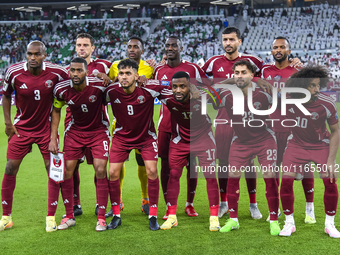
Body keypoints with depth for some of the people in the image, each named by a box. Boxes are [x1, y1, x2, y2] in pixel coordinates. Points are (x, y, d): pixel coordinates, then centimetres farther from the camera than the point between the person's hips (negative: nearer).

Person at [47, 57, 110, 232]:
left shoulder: (99, 85, -23)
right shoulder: (61, 89, -14)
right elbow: (56, 111, 3)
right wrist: (53, 138, 0)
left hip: (99, 131, -2)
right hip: (75, 131, 3)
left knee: (100, 171, -12)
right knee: (66, 170, -3)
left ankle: (101, 218, 1)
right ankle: (69, 216, 13)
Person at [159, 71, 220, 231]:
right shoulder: (169, 100, -25)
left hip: (203, 138, -1)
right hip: (180, 140, 2)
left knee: (210, 176, -2)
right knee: (173, 175, 1)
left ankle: (214, 217, 10)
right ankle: (171, 217, 14)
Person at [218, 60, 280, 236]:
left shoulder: (264, 93, -16)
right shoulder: (226, 95, -14)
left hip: (264, 139, -1)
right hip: (240, 141, 2)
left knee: (270, 178, -6)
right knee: (232, 177, -3)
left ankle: (274, 221, 7)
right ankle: (233, 220, 13)